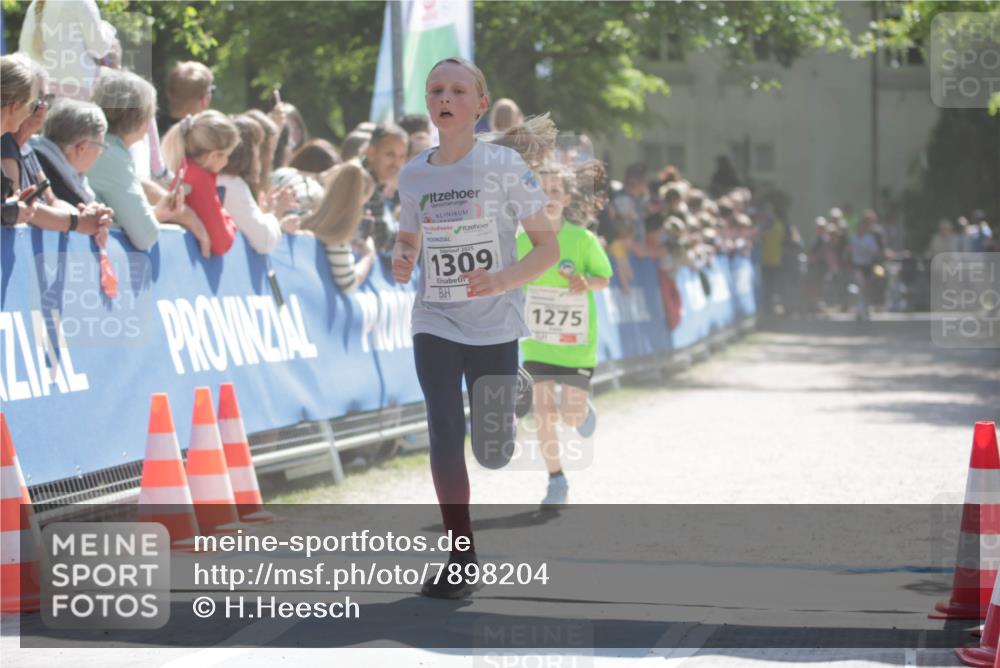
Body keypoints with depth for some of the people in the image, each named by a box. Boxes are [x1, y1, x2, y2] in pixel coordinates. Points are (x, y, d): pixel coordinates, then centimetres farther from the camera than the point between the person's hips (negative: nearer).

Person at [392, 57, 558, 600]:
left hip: (495, 326, -2)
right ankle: (461, 558, -3)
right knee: (445, 434, -11)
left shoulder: (506, 165, -8)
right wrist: (400, 260, -5)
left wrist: (503, 280, -22)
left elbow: (548, 245, -5)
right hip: (435, 324, 2)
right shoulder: (414, 175, 3)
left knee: (493, 451, 1)